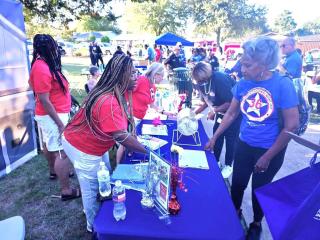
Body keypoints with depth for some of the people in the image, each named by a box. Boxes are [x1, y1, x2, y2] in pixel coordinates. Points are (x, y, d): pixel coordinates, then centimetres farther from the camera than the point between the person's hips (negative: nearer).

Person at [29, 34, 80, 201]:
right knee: (63, 153, -6)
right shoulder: (42, 68, -23)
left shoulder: (44, 64, 7)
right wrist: (60, 124, -22)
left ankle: (54, 171, 45)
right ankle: (66, 191, 4)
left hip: (51, 114, 10)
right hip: (52, 116, -10)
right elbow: (44, 100, -24)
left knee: (49, 145, 25)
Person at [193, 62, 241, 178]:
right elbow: (207, 101, 2)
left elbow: (231, 102, -31)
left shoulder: (220, 80, -33)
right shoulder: (203, 83, -9)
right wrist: (195, 112, -7)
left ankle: (228, 165, 21)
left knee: (230, 139, 3)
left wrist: (214, 110, -27)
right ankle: (216, 161, 27)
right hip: (221, 111, 7)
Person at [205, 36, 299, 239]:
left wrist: (267, 157, -13)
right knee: (237, 183, 16)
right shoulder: (243, 84, -8)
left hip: (270, 150, -3)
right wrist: (214, 138, 3)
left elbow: (292, 126, -17)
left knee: (259, 189, 15)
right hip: (244, 145, 3)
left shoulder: (283, 84, -20)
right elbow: (231, 114, 5)